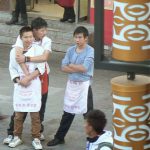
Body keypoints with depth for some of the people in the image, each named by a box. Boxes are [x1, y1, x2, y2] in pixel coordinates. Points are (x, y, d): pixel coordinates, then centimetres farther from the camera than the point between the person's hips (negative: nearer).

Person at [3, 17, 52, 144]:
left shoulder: (47, 41, -11)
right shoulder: (22, 38, -15)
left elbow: (44, 57, -28)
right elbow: (18, 57, -28)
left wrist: (26, 58, -36)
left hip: (42, 75, 2)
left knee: (41, 105, 10)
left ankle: (39, 130, 28)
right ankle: (12, 133, 7)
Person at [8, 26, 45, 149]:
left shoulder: (38, 49, -5)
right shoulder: (14, 51, 2)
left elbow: (40, 68, -8)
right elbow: (12, 68, 5)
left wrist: (28, 78, -16)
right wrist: (19, 80, -10)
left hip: (34, 85, -2)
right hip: (19, 86, 2)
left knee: (35, 114, 0)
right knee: (18, 113, 9)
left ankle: (36, 138, 9)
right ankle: (17, 137, 21)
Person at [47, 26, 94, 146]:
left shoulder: (90, 51, -12)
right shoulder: (71, 50, 4)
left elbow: (84, 68, -22)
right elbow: (63, 68, -3)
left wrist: (71, 65, -8)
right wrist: (78, 69, -16)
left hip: (84, 85, -5)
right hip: (71, 84, 5)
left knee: (88, 113, 2)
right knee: (68, 112, 14)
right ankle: (59, 137, 23)